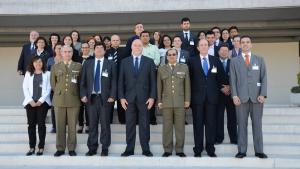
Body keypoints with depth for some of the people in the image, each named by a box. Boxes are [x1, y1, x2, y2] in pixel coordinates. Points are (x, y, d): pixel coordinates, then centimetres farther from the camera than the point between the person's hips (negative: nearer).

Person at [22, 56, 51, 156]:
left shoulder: (47, 74, 7)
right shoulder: (28, 73, 12)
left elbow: (48, 89, 0)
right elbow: (25, 88, 6)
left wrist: (41, 100, -9)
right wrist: (30, 100, -6)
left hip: (42, 102, -2)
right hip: (30, 102, 2)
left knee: (41, 124, -2)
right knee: (31, 124, 2)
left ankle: (41, 147, 4)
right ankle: (32, 147, 8)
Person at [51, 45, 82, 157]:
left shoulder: (78, 66, 7)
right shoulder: (55, 67, 10)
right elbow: (53, 83, 15)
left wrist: (78, 95, 8)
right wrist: (58, 93, 11)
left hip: (74, 100, -1)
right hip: (59, 100, 1)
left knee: (72, 125, 2)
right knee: (60, 125, 3)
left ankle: (71, 148, 11)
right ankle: (60, 148, 12)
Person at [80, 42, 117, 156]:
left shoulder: (111, 64, 5)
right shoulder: (87, 64, 11)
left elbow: (114, 82, 1)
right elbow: (83, 81, 10)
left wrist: (112, 96, -8)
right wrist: (83, 95, -1)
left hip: (105, 98, -2)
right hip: (91, 97, 2)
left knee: (105, 124, 2)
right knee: (92, 124, 5)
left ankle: (105, 148, 11)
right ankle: (92, 148, 14)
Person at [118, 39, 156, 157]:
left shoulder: (149, 62, 6)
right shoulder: (124, 62, 8)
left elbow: (153, 81, 3)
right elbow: (121, 81, 6)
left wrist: (152, 97, -5)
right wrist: (121, 97, -2)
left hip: (144, 98, -1)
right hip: (129, 98, 1)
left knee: (144, 124, 4)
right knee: (130, 125, 5)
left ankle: (146, 149, 11)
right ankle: (129, 149, 12)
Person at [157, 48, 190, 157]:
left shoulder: (184, 68, 9)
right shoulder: (161, 69, 10)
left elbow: (187, 85, 7)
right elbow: (159, 86, 8)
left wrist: (187, 100, 1)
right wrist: (159, 101, 3)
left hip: (180, 102, 0)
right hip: (166, 102, 0)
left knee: (180, 126, 2)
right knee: (167, 127, 3)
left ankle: (179, 149, 11)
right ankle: (167, 149, 11)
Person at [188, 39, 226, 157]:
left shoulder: (216, 60, 10)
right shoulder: (192, 61, 5)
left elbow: (221, 76, 16)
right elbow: (189, 78, 3)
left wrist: (221, 87, 5)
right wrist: (190, 94, -2)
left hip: (212, 96, 1)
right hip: (197, 96, -1)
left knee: (211, 123, 3)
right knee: (198, 123, 2)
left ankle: (210, 149, 11)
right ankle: (198, 149, 8)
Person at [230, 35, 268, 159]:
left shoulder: (260, 60, 12)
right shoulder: (234, 61, 10)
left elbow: (264, 78, 6)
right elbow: (233, 80, 5)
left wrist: (262, 94, -5)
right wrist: (234, 95, -6)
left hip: (256, 97, 1)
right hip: (241, 97, 0)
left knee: (257, 124, 3)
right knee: (242, 124, 1)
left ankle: (259, 151, 10)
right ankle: (242, 150, 7)